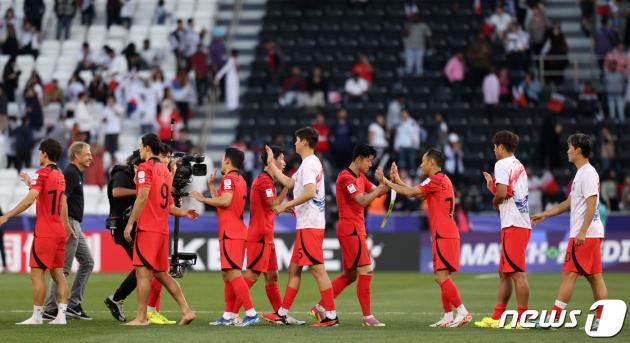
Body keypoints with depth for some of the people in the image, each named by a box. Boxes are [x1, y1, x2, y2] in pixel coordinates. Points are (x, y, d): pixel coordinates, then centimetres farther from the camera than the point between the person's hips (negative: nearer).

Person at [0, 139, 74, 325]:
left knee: (37, 273, -4)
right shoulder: (60, 175, 13)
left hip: (45, 233, -8)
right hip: (60, 232, 8)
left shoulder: (42, 174, -12)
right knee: (58, 273, 8)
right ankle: (61, 315, 3)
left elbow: (29, 199, -24)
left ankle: (37, 316, -4)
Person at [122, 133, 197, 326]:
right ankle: (186, 311, 8)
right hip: (162, 229, 8)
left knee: (142, 271, -7)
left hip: (147, 228, -8)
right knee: (161, 273, 13)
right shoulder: (164, 170, 18)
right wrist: (184, 213, 33)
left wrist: (130, 223, -17)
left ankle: (141, 318, -9)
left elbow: (143, 196, -17)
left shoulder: (145, 168, -7)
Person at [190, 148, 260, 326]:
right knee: (227, 274, 13)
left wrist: (202, 199, -11)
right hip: (238, 232, 10)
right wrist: (211, 185, 28)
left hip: (230, 234, -10)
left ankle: (251, 313, -19)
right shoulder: (240, 180, 21)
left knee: (232, 273, -13)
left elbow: (225, 201, -22)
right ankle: (229, 316, 14)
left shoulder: (228, 178, -8)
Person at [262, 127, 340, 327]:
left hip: (309, 226, -11)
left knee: (317, 269, -11)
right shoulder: (312, 163, 20)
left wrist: (285, 206, -19)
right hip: (306, 225, 11)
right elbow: (290, 183, 30)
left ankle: (331, 316, -12)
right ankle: (282, 314, 19)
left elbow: (309, 192, -25)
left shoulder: (309, 164, -13)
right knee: (294, 269, 14)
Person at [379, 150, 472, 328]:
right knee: (442, 277, 11)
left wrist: (387, 182, -2)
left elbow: (411, 192, -11)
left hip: (443, 235, -10)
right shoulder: (442, 180, 19)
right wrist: (397, 180, 21)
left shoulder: (436, 180, -10)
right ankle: (448, 317, 12)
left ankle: (463, 313, -17)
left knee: (441, 276, -13)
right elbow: (418, 195, 22)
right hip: (446, 234, 10)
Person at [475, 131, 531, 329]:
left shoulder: (502, 164, -8)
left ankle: (523, 319, -11)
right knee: (504, 273, 14)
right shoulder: (519, 166, 19)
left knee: (517, 273, -10)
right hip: (522, 224, 10)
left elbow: (502, 193, -19)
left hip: (513, 225, -10)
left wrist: (494, 201, 1)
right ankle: (496, 318, 18)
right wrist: (491, 185, 22)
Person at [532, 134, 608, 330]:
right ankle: (601, 320, 6)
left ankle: (553, 318, -9)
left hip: (584, 234, -10)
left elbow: (591, 205, -21)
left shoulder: (588, 174, -13)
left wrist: (582, 232, -25)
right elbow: (569, 203, 27)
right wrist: (544, 215, 28)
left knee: (568, 274, -9)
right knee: (594, 277, 7)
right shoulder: (581, 173, 18)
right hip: (592, 233, 10)